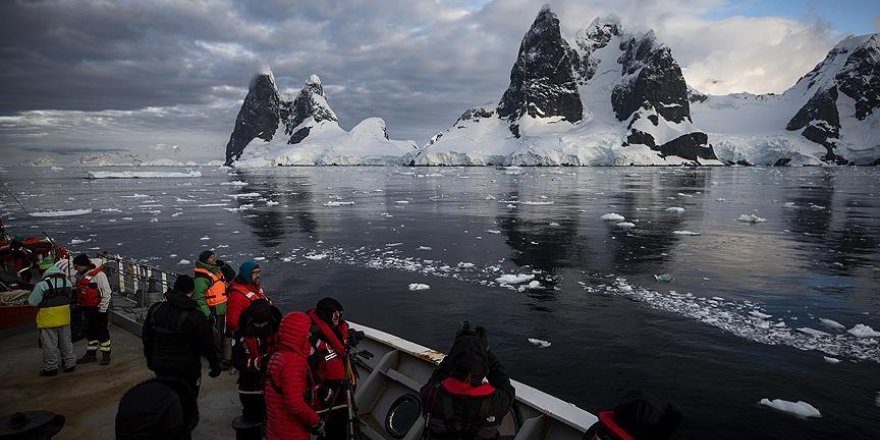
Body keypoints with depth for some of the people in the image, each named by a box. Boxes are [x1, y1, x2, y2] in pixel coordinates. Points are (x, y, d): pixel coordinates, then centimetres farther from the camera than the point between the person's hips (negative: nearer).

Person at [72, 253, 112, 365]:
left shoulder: (98, 274, -18)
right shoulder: (79, 275, 7)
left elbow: (106, 292, -17)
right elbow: (78, 291, 20)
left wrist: (102, 309, -16)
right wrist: (79, 306, 18)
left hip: (97, 308, -8)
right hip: (86, 308, 8)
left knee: (102, 331, 0)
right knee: (89, 331, 16)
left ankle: (106, 354, 11)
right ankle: (91, 354, 27)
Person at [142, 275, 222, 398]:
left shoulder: (155, 310, -3)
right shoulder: (195, 316, -18)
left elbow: (147, 338, 9)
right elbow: (208, 345, -14)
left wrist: (150, 360, 22)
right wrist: (215, 365, -2)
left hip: (161, 366, 5)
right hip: (187, 369, -5)